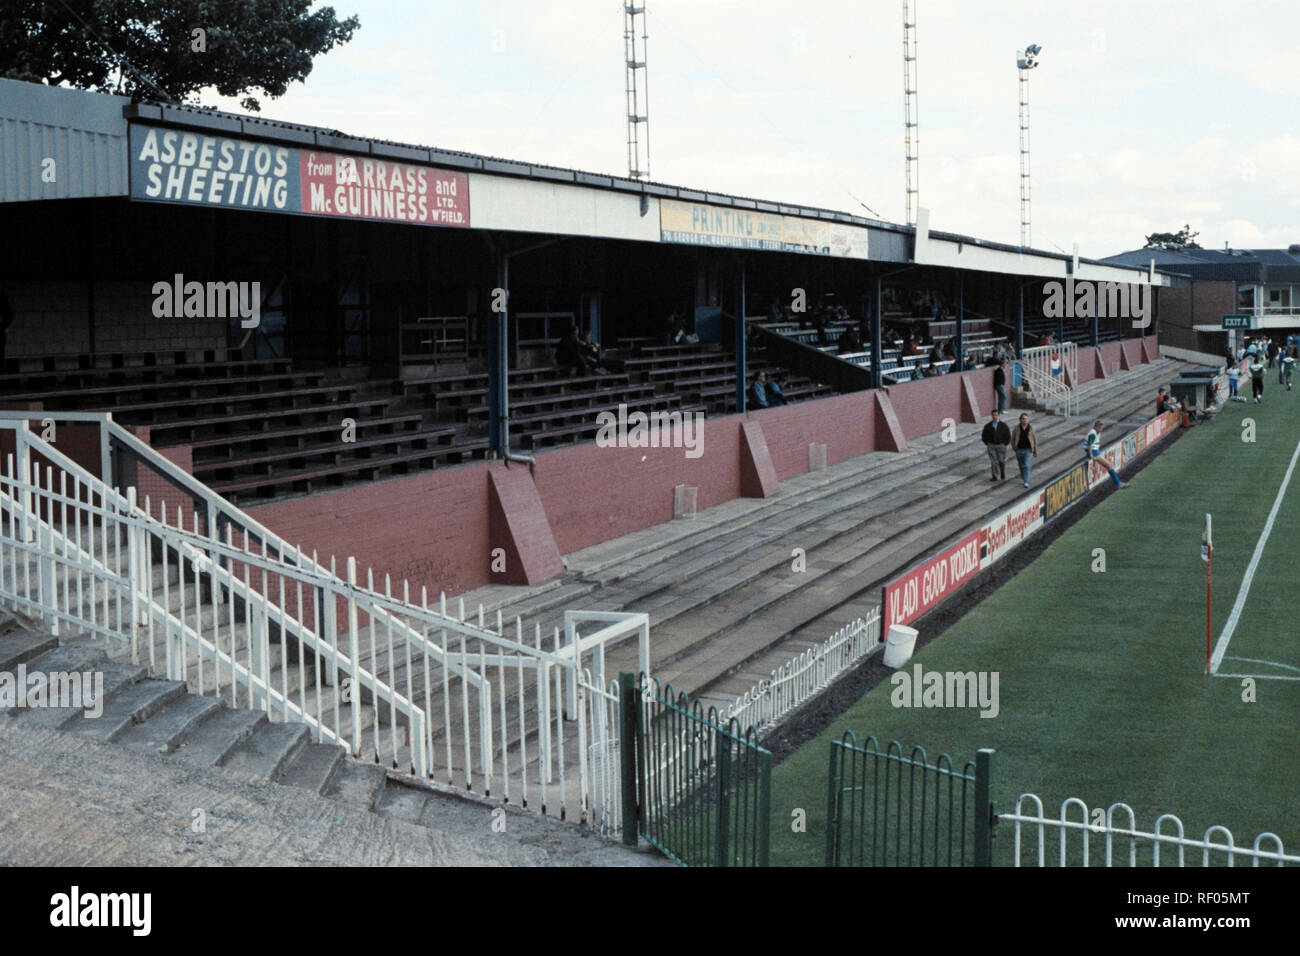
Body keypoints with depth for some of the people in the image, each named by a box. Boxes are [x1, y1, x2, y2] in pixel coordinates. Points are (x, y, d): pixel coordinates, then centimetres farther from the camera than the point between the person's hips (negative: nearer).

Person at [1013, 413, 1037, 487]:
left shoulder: (1031, 428, -4)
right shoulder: (1017, 428, -3)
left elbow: (1035, 439, 2)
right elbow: (1013, 438, 7)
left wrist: (1035, 451, 2)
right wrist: (1014, 448, 2)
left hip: (1028, 450, -2)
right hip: (1019, 450, 2)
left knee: (1027, 466, -14)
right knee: (1021, 466, 17)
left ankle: (1026, 482, -15)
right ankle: (1023, 478, 40)